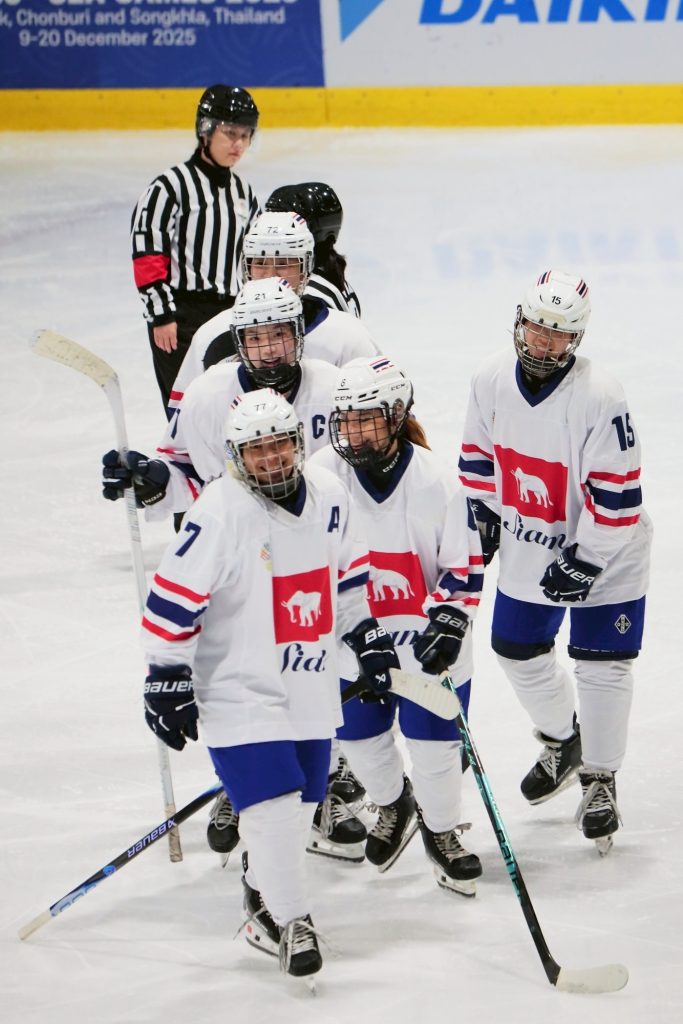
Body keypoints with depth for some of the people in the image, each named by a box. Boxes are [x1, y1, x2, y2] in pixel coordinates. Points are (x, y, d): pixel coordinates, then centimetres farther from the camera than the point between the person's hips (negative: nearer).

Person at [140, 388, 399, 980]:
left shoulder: (329, 495, 0)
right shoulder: (220, 513, -19)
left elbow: (347, 571, 17)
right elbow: (173, 598, -15)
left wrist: (367, 636, 20)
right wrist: (167, 679, -14)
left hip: (311, 684, 6)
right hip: (239, 688, -6)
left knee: (301, 803, 12)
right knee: (272, 806, -13)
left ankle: (264, 889, 33)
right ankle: (290, 921, -1)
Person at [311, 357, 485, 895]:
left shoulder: (436, 482, -16)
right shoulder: (323, 474, -11)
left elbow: (465, 563, -8)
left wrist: (447, 623, -18)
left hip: (426, 640, -2)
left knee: (434, 742, 1)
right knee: (360, 736, 12)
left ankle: (442, 831, 26)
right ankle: (393, 806, 42)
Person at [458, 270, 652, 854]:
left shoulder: (599, 399, -27)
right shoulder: (493, 381, -9)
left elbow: (616, 492, -24)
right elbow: (479, 451, 8)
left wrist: (585, 561, -23)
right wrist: (480, 514, 7)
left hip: (603, 550, -6)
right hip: (529, 547, 6)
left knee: (602, 667, -1)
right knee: (517, 650, 15)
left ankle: (600, 779, 16)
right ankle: (562, 742, 41)